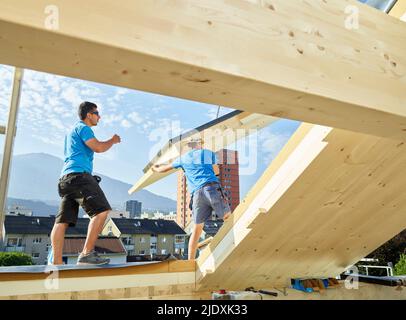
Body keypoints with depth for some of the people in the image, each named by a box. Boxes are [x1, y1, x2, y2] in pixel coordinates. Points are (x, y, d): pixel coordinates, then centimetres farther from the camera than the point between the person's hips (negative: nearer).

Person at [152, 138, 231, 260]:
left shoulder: (183, 157, 24)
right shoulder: (210, 153, 20)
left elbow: (166, 168, 38)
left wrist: (156, 169, 58)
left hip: (197, 193, 2)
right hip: (212, 188, -2)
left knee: (197, 228, 8)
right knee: (228, 217, 0)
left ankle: (190, 260, 9)